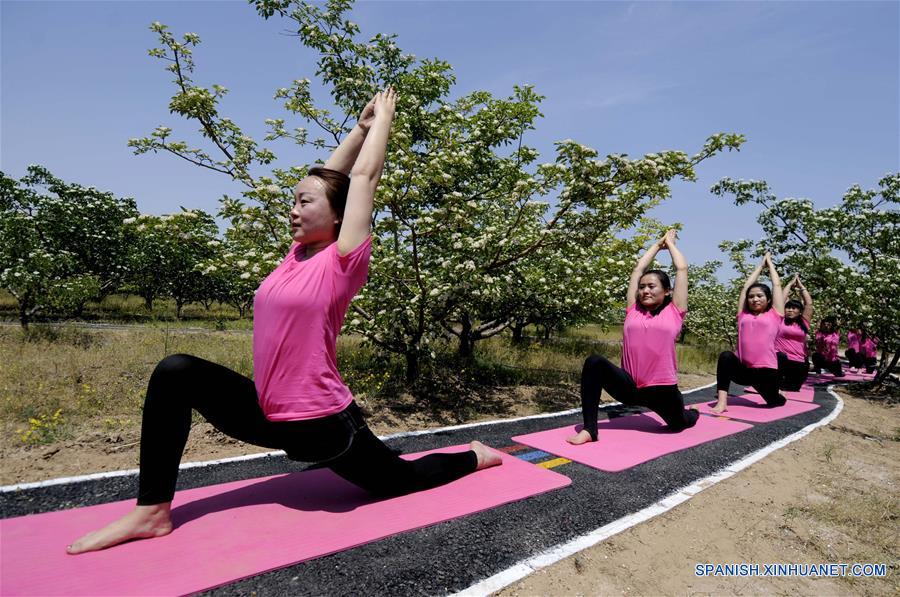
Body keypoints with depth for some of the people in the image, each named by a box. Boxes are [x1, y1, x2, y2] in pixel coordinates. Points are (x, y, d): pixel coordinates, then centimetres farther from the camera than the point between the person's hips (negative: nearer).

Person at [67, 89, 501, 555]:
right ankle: (152, 511, 3)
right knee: (175, 374, -6)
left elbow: (363, 177, -10)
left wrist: (382, 118, 3)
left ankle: (475, 456, 40)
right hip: (267, 414, 6)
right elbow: (326, 177, 9)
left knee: (397, 481, 14)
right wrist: (361, 126, 18)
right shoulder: (298, 253, 3)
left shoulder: (342, 261, -15)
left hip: (321, 424, -6)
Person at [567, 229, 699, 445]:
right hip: (629, 386, 1)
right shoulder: (633, 311, 8)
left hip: (662, 389, 0)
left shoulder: (673, 313, 3)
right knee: (594, 363, -25)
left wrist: (670, 242, 20)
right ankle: (589, 429, -20)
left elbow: (682, 269, 6)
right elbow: (638, 269, 13)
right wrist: (658, 244, 25)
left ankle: (691, 413, 59)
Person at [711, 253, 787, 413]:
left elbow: (777, 284, 12)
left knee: (774, 401, 12)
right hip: (743, 369, 1)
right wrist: (761, 265, 27)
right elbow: (746, 286, 17)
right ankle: (721, 401, -26)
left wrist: (769, 262, 23)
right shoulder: (743, 315, 12)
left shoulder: (774, 315, 7)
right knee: (726, 356, -29)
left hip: (766, 369, 0)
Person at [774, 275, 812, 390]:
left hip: (800, 363, 4)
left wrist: (801, 285, 17)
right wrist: (790, 284, 14)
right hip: (781, 360, -3)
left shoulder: (803, 323, 10)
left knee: (792, 389, 12)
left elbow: (809, 303, 9)